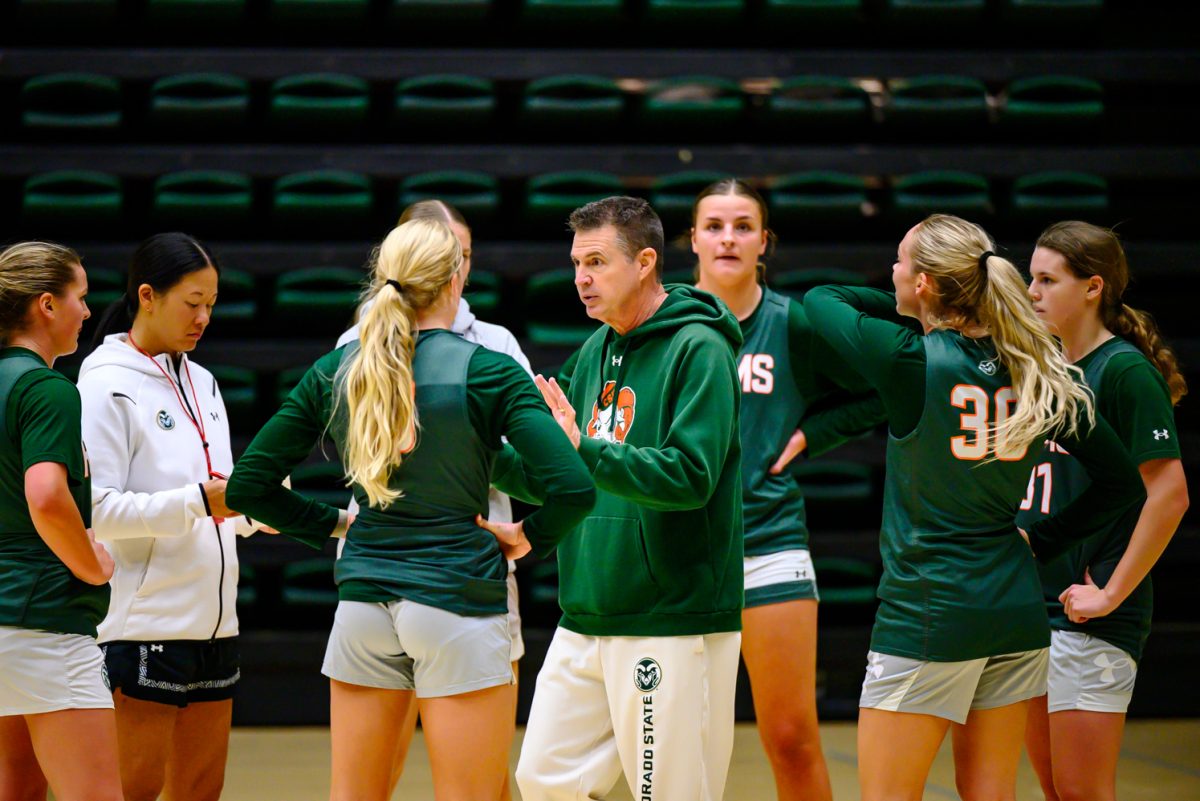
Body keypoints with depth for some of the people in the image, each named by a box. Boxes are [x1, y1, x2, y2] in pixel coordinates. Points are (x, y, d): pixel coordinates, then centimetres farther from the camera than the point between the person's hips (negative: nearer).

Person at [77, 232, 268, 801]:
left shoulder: (200, 382, 16)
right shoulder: (106, 385, -8)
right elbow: (95, 509, -18)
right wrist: (198, 502, -24)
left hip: (212, 621, 8)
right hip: (143, 621, -8)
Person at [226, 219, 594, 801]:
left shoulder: (335, 372, 3)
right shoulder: (487, 371, -8)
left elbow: (248, 485, 6)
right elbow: (572, 487, -18)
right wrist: (531, 537, 0)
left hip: (363, 601, 4)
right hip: (458, 603, -4)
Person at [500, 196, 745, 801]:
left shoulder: (699, 349, -10)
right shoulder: (597, 350, 13)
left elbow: (689, 476, -22)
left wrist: (585, 450, -28)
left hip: (672, 627, -8)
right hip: (583, 623, 8)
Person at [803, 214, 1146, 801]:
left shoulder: (911, 360, -14)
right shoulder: (1031, 369, 2)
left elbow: (819, 299, 4)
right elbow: (1121, 483, 7)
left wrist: (916, 313, 13)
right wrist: (1040, 542, 12)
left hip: (926, 612, -6)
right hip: (1016, 609, 6)